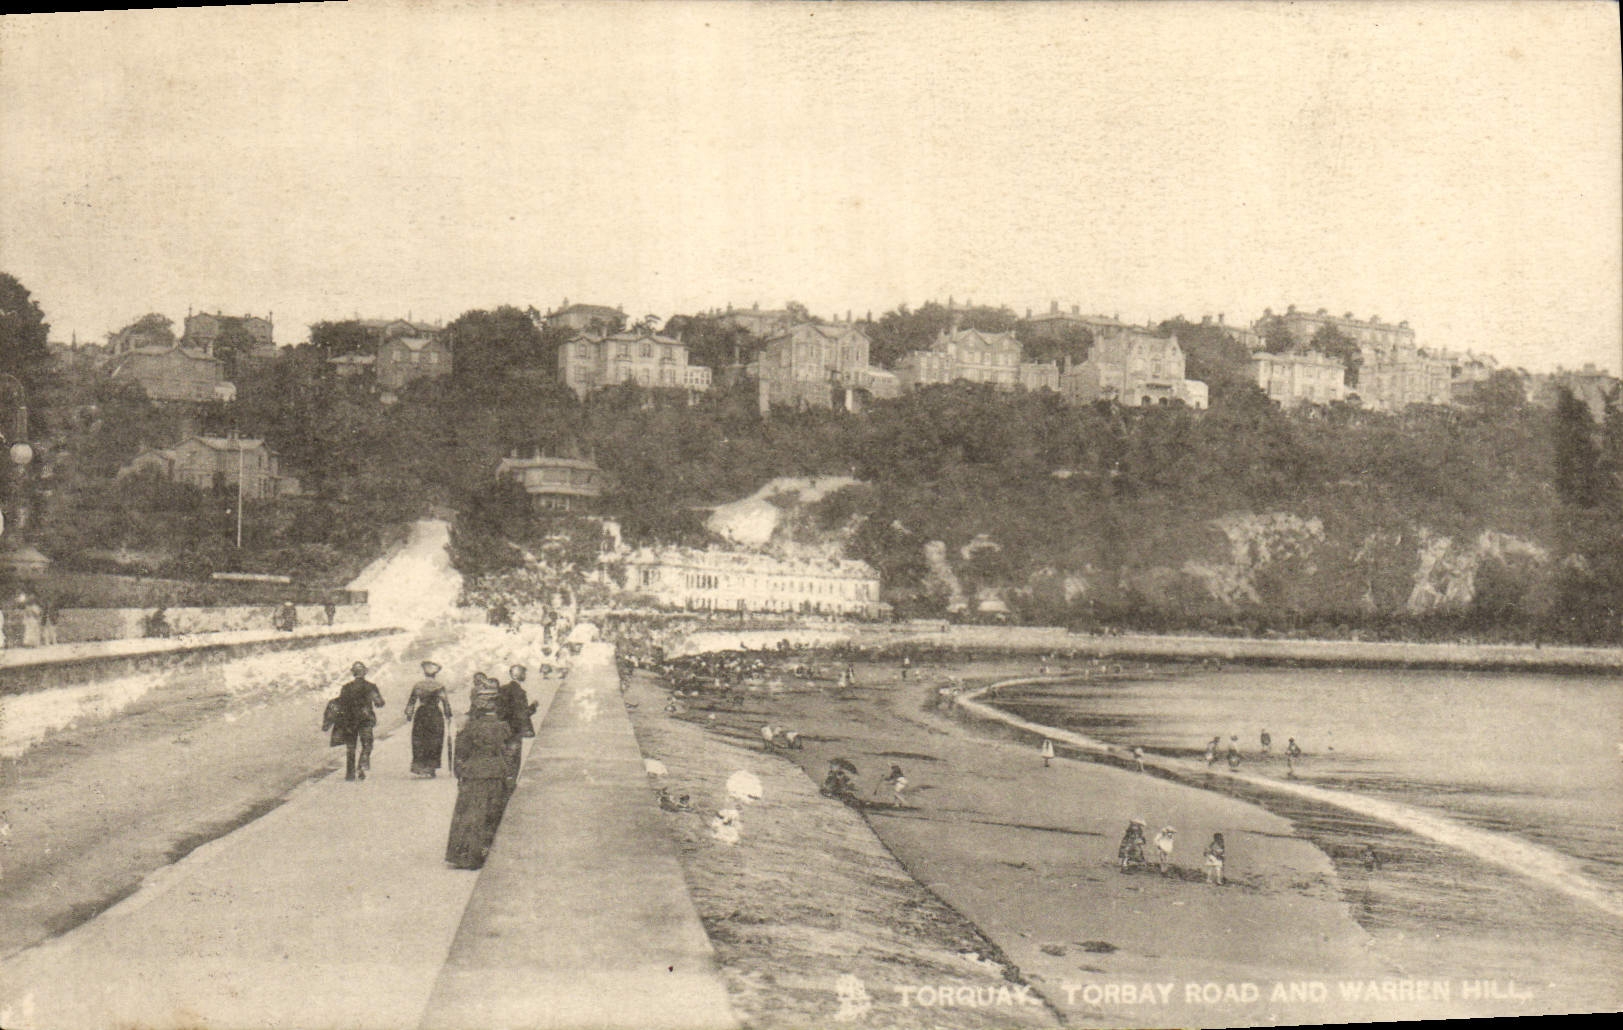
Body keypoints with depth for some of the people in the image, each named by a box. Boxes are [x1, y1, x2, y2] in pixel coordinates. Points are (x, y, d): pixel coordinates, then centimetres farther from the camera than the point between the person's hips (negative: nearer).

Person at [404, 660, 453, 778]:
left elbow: (411, 701, 4)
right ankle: (430, 769, 3)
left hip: (421, 714, 2)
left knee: (418, 742, 9)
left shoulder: (418, 685, 2)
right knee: (434, 743, 5)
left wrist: (409, 714, 12)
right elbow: (445, 701, -5)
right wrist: (448, 715, 3)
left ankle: (417, 767, 1)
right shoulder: (439, 686, -4)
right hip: (435, 715, -2)